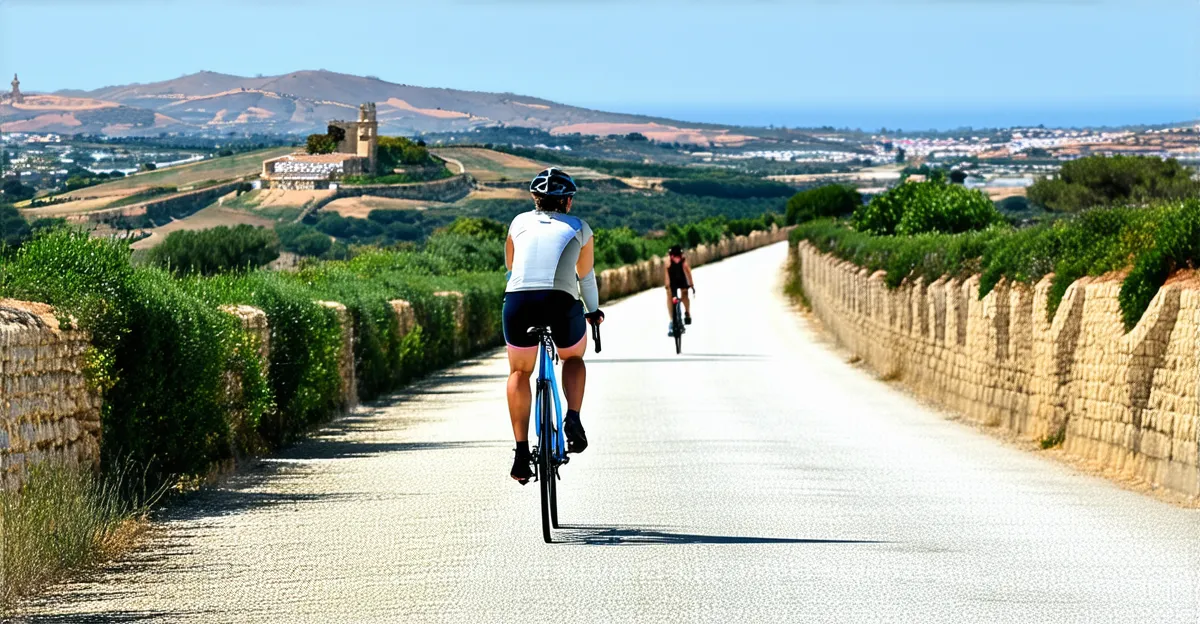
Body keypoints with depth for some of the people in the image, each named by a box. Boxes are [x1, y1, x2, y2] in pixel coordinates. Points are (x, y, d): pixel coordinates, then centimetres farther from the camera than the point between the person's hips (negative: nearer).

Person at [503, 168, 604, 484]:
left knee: (519, 372, 21)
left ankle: (521, 451, 9)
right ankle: (573, 419, 7)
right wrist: (594, 311, 52)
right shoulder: (579, 228, 21)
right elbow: (586, 277, 34)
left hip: (518, 302, 1)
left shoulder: (520, 222, 23)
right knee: (574, 358, 30)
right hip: (562, 303, -1)